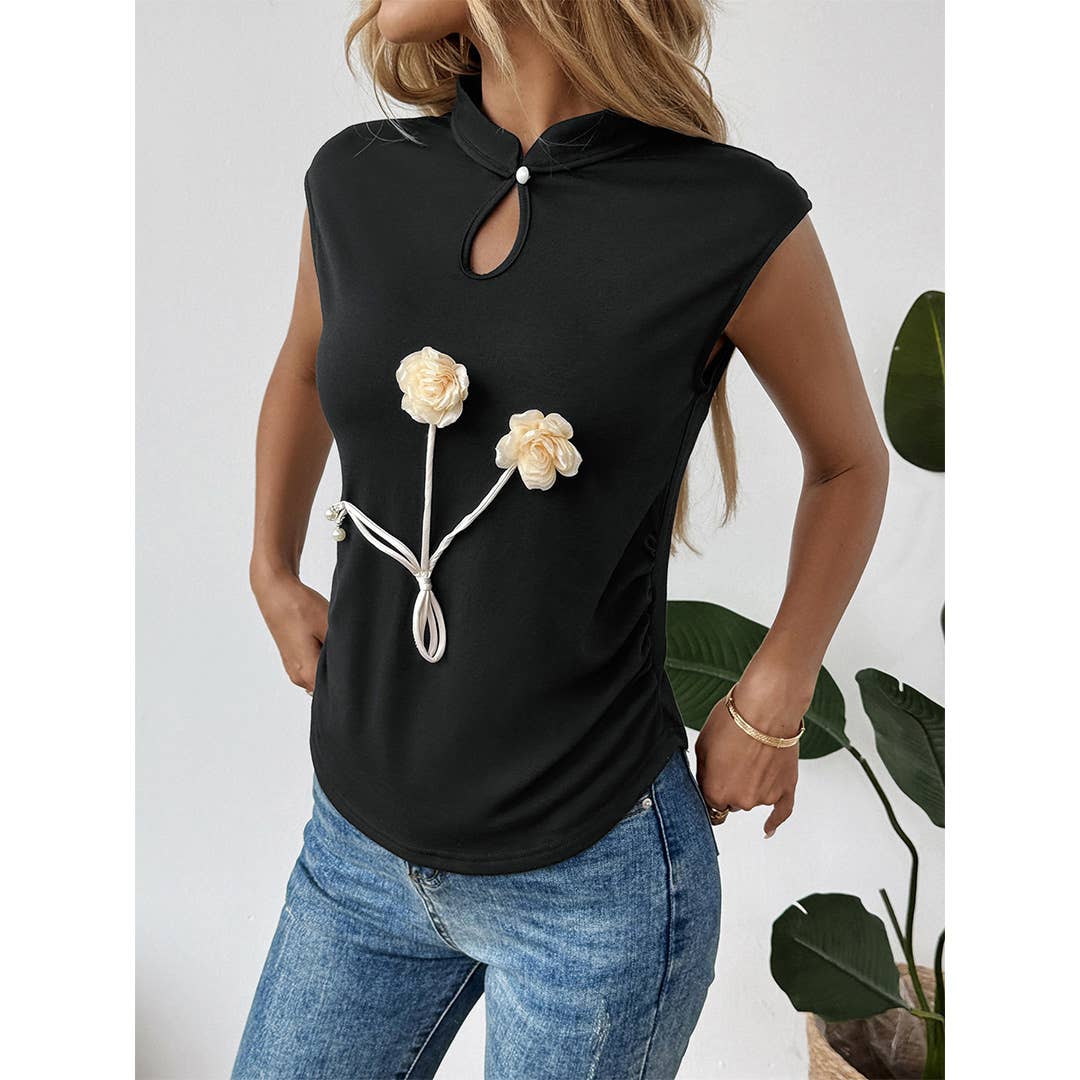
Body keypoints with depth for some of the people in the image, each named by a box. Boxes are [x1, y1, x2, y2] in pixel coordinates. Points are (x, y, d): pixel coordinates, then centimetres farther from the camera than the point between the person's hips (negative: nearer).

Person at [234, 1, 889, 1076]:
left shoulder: (736, 221, -16)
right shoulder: (356, 179, -3)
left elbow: (849, 459, 1)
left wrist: (769, 707, -2)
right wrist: (274, 575, 16)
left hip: (588, 877, -4)